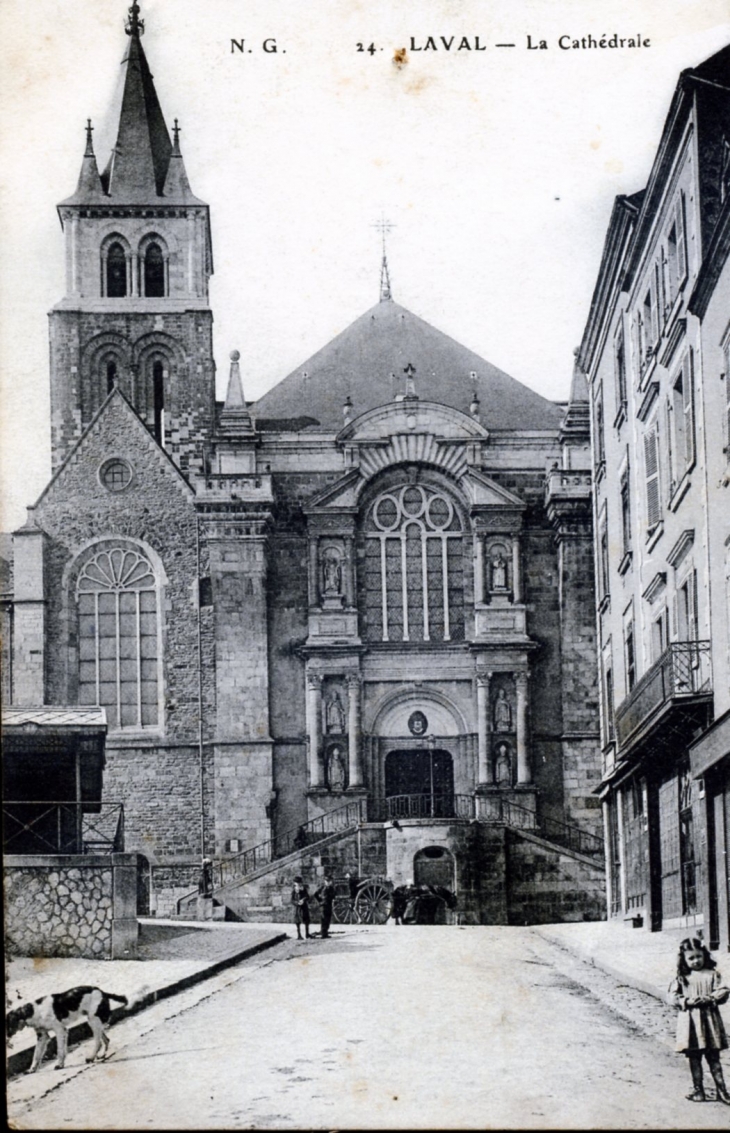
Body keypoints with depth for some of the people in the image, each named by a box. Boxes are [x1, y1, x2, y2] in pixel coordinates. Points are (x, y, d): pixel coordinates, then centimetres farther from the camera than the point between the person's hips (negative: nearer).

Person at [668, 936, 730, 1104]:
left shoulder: (712, 974, 1)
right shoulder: (682, 977, 2)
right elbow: (673, 997, 0)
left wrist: (709, 999, -17)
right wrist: (687, 1001, -15)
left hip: (710, 1020, -1)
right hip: (690, 1022, 1)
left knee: (713, 1057, 3)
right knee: (694, 1058, 6)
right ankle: (698, 1089, 14)